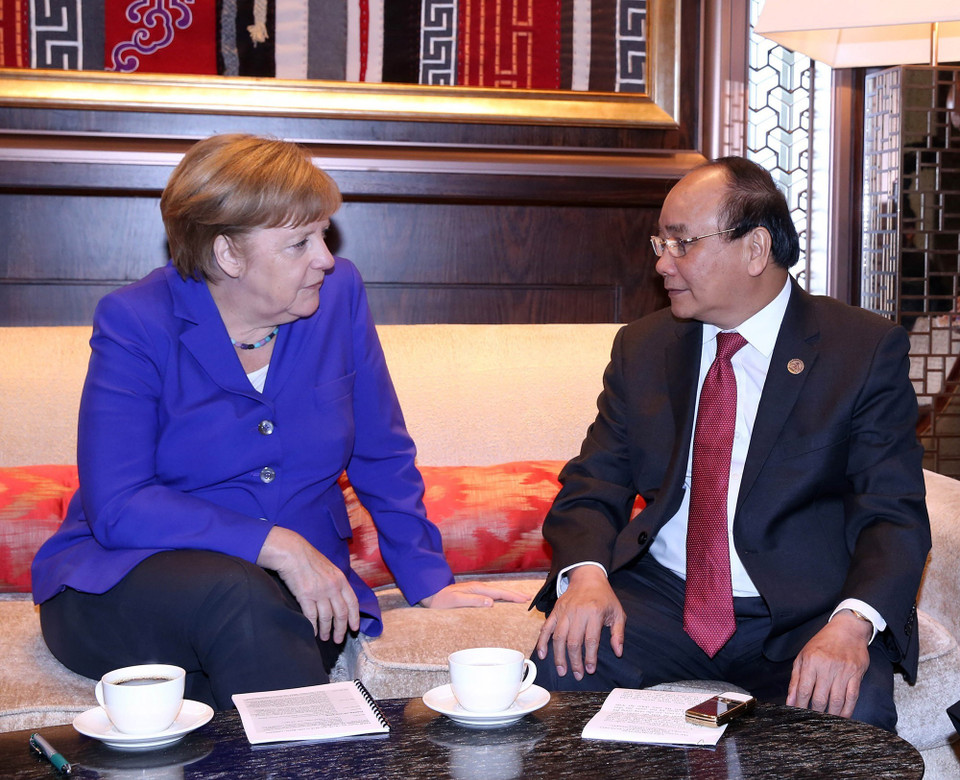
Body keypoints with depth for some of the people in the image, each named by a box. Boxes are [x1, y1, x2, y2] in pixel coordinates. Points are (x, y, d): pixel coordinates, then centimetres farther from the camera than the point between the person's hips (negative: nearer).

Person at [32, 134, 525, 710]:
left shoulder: (338, 295, 2)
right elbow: (117, 509, -18)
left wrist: (427, 580, 6)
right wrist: (276, 545, -24)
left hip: (300, 586, 2)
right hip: (129, 583, -2)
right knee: (239, 596, -34)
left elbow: (382, 457, 11)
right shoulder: (136, 323, -10)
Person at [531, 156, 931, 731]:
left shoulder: (867, 348, -2)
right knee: (562, 662, -26)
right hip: (660, 600, 2)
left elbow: (894, 515, -8)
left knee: (853, 709, -31)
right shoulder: (642, 348, 10)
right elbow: (593, 486, 7)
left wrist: (851, 622, -28)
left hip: (801, 616, -1)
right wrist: (586, 572, -16)